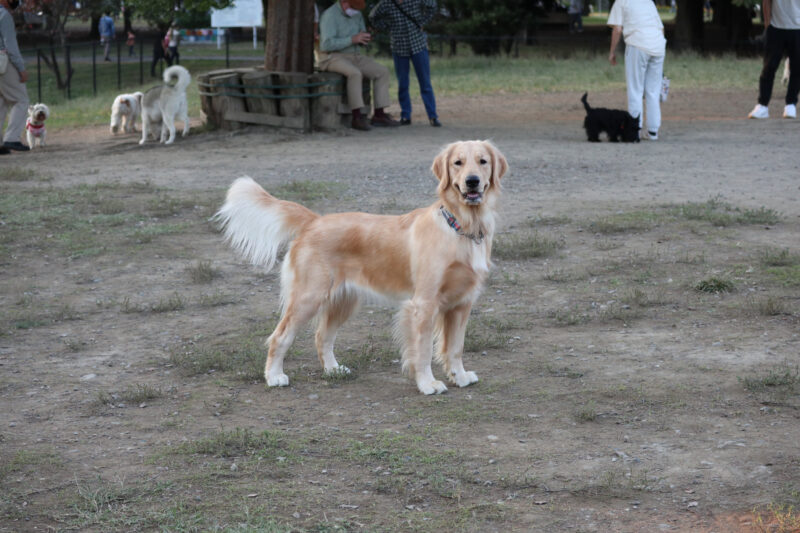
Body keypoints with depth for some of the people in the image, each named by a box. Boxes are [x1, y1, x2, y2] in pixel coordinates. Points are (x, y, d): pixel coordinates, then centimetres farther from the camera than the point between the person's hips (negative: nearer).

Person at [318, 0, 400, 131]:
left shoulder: (357, 14, 6)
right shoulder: (330, 15, -18)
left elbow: (360, 40, 15)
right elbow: (327, 45, -26)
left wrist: (365, 37, -11)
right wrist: (353, 39, -30)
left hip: (355, 56, 8)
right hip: (333, 57, -8)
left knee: (382, 72, -9)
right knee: (355, 73, -36)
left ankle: (379, 115, -9)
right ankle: (357, 117, -32)